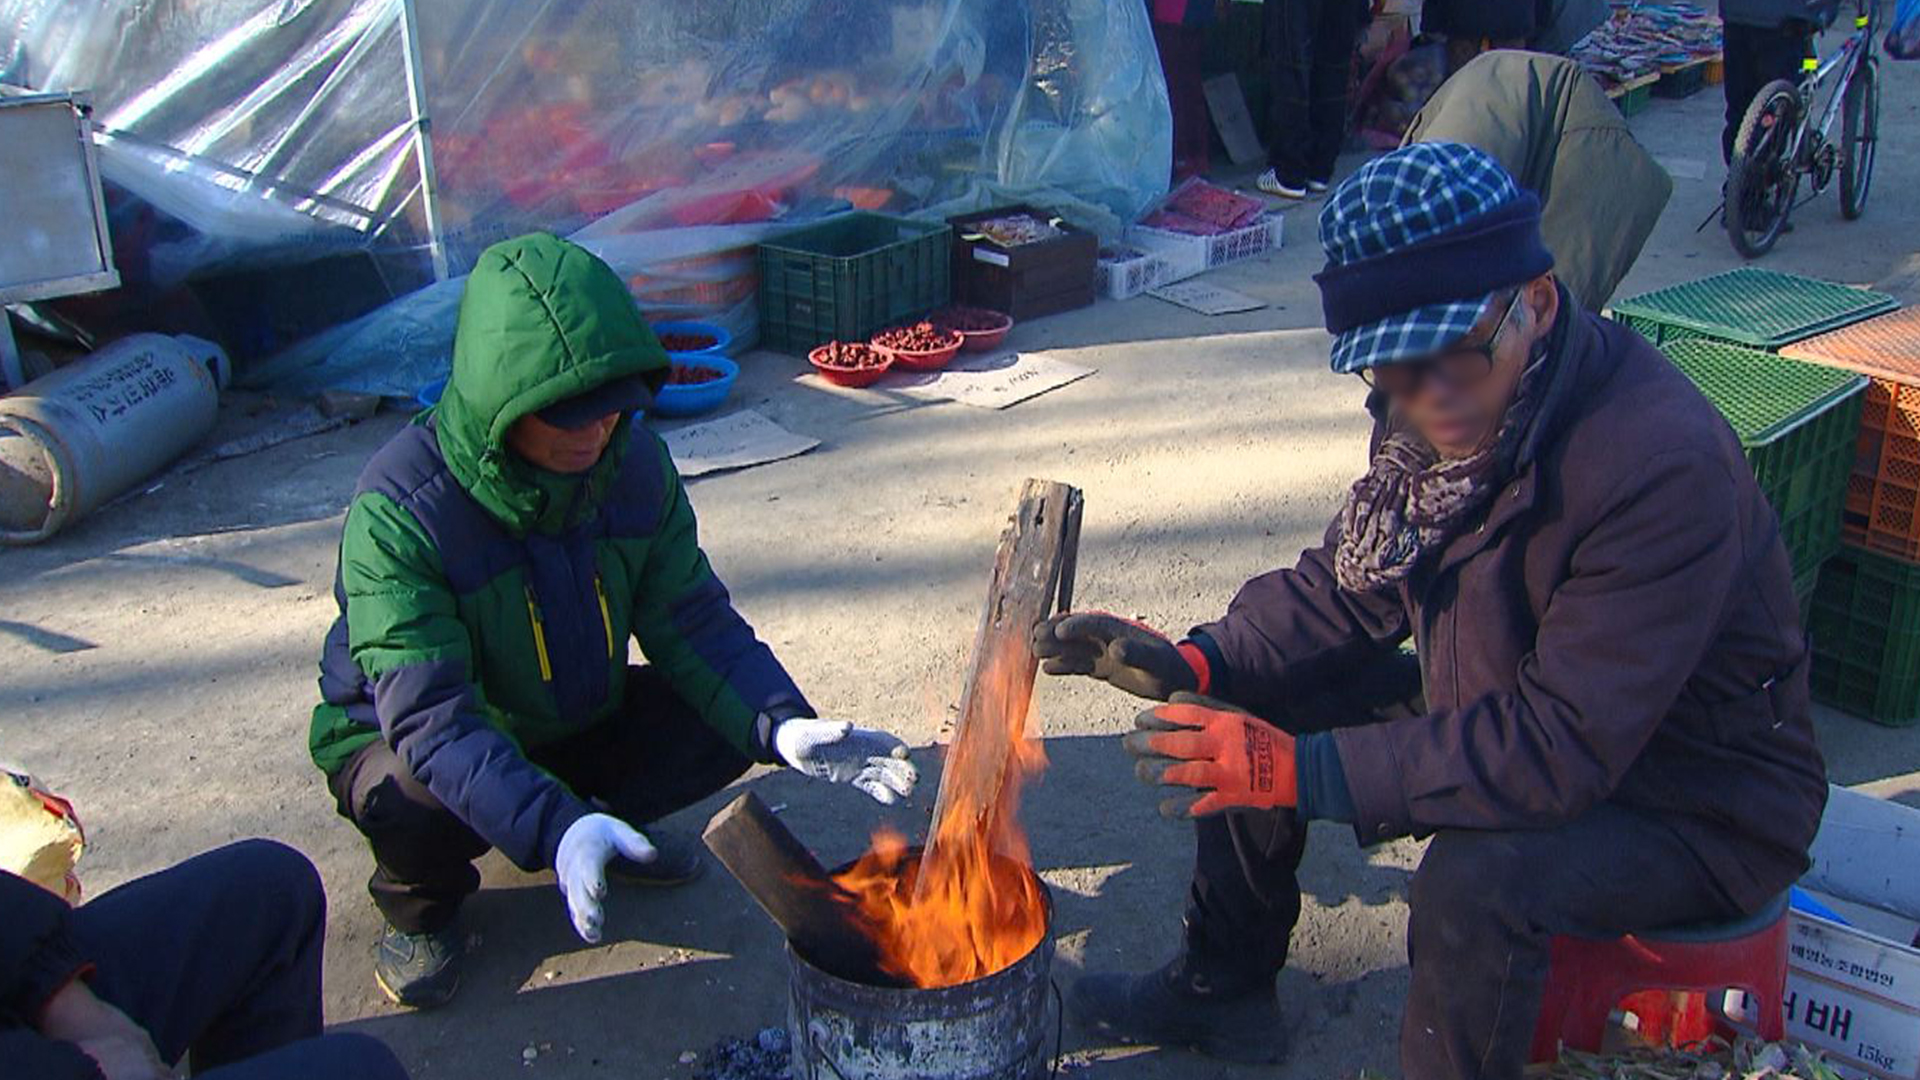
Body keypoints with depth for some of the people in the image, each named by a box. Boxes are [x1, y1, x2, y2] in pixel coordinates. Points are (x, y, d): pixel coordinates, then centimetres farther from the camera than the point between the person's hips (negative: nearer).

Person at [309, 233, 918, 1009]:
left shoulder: (634, 463, -16)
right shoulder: (400, 513, -33)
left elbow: (692, 618, -14)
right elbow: (428, 715, -38)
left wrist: (783, 725, -32)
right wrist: (553, 827, -53)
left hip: (573, 721, 4)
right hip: (405, 739, -4)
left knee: (724, 719, -15)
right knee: (413, 798, -37)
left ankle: (609, 830, 15)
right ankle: (420, 907, 1)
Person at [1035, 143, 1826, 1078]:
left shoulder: (1663, 465, -34)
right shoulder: (1433, 413, -10)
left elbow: (1561, 749, -35)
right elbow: (1350, 587, 2)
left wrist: (1302, 771, -35)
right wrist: (1194, 662, -14)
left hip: (1700, 808, -7)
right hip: (1512, 712, 8)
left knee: (1477, 880, -34)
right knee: (1249, 711, 1)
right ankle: (1223, 989, 22)